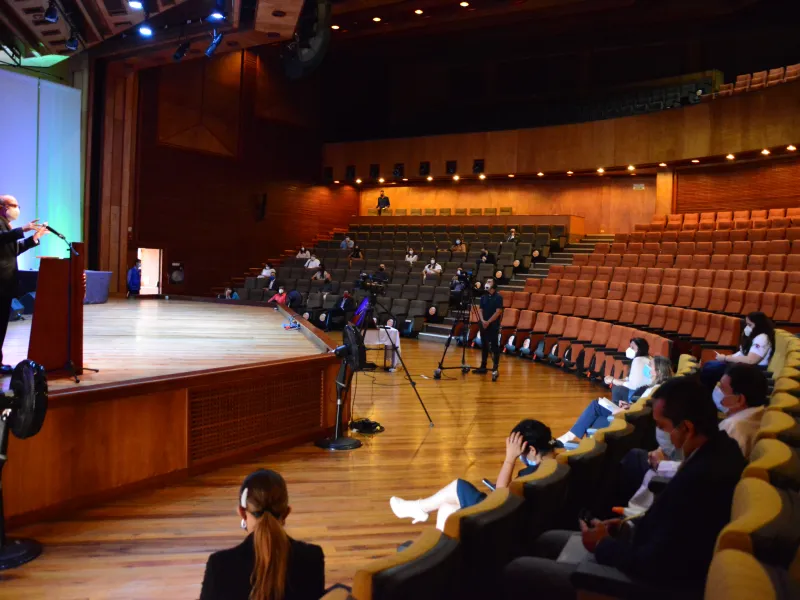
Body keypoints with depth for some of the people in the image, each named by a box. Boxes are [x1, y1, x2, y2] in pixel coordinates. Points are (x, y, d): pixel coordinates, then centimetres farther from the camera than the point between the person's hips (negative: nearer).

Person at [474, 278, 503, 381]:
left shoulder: (498, 297, -6)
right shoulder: (483, 297, 11)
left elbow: (498, 312, -12)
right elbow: (481, 310, 8)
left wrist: (488, 322, -15)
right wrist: (482, 321, -9)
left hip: (494, 325, -6)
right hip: (483, 325, 6)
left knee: (494, 347, -7)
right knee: (484, 346, 13)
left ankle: (495, 369, -8)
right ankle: (483, 366, 21)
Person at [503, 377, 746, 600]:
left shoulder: (699, 479, -34)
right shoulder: (722, 448, -3)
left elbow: (654, 565, -28)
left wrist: (603, 545, -11)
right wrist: (629, 526, 3)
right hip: (667, 563, 10)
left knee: (518, 571, -4)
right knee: (547, 541, 20)